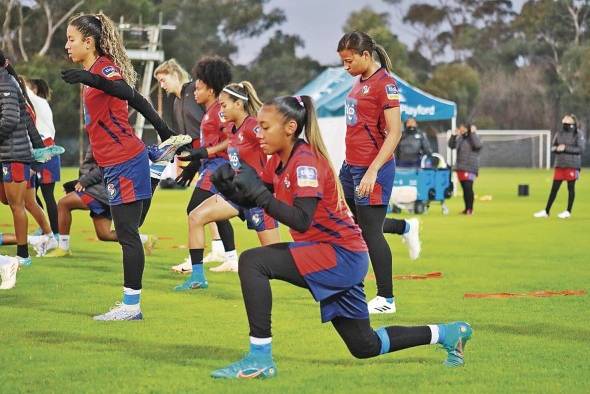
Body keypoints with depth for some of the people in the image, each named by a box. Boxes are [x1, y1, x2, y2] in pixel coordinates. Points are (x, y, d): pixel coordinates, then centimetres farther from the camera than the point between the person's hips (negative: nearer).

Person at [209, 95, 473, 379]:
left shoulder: (305, 162, -19)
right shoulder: (278, 160, 7)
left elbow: (300, 221, -30)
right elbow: (254, 201, 9)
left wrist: (260, 193, -33)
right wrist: (233, 187, -10)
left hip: (342, 257, -10)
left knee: (252, 262, -24)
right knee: (365, 347, 17)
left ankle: (260, 359, -23)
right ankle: (448, 334, 32)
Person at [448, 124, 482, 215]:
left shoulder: (473, 137, -5)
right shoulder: (460, 138, 15)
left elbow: (478, 145, -24)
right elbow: (451, 145, 21)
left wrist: (473, 133, -20)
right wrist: (454, 135, 8)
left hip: (470, 168, -7)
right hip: (460, 168, 7)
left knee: (468, 187, -14)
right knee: (464, 188, 11)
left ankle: (470, 208, -10)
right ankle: (467, 208, 17)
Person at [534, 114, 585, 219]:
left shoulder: (578, 134, -5)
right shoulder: (559, 133, 9)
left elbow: (581, 149, -12)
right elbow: (552, 147, 13)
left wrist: (566, 148, -17)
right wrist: (557, 148, -10)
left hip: (572, 165, -4)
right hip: (559, 164, 4)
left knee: (571, 188, 3)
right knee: (554, 188, 6)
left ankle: (568, 211, 12)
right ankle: (546, 211, 10)